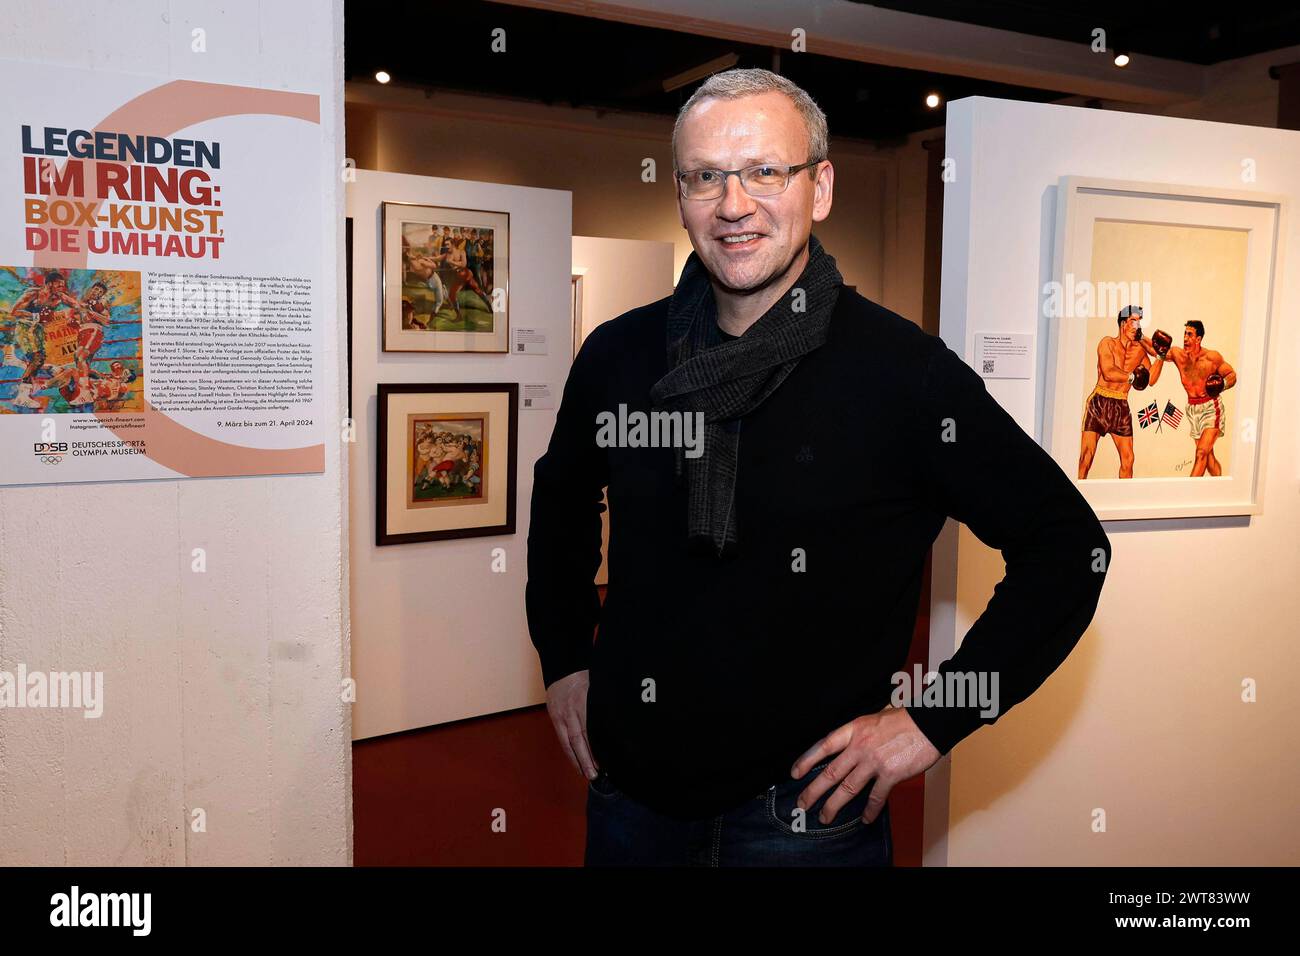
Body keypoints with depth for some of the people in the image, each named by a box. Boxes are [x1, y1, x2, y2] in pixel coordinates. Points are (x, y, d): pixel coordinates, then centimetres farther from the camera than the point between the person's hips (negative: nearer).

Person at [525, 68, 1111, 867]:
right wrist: (565, 659, 10)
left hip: (806, 820, -3)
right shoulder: (618, 355, -3)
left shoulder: (906, 371, -14)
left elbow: (1069, 549, -8)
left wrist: (935, 718, -11)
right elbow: (561, 501, 16)